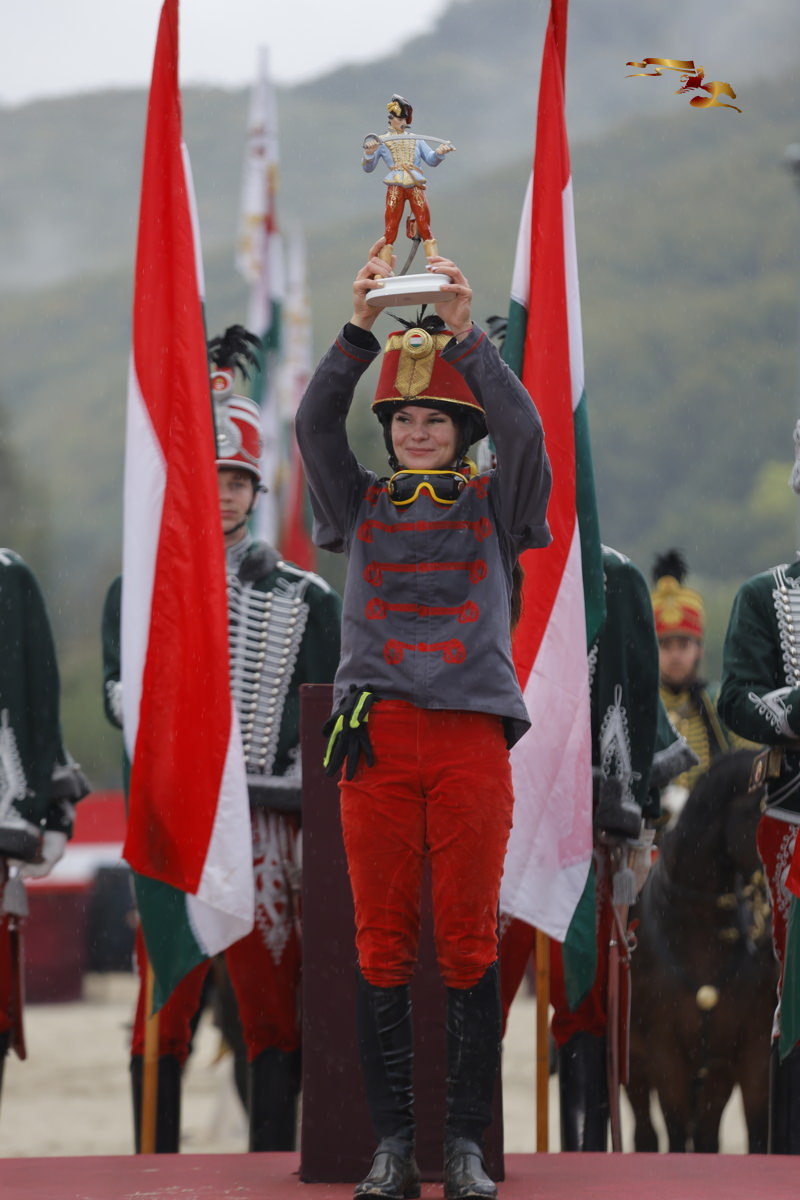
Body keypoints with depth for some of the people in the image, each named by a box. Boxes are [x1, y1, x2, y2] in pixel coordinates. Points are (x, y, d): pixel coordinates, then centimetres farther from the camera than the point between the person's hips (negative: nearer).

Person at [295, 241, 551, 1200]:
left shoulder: (493, 505, 11)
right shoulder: (362, 507, 14)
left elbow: (522, 429, -6)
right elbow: (314, 425, 0)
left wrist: (466, 334, -17)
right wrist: (358, 329, -13)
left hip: (471, 734, -1)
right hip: (378, 736, 1)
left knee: (469, 944, -1)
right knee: (383, 946, 0)